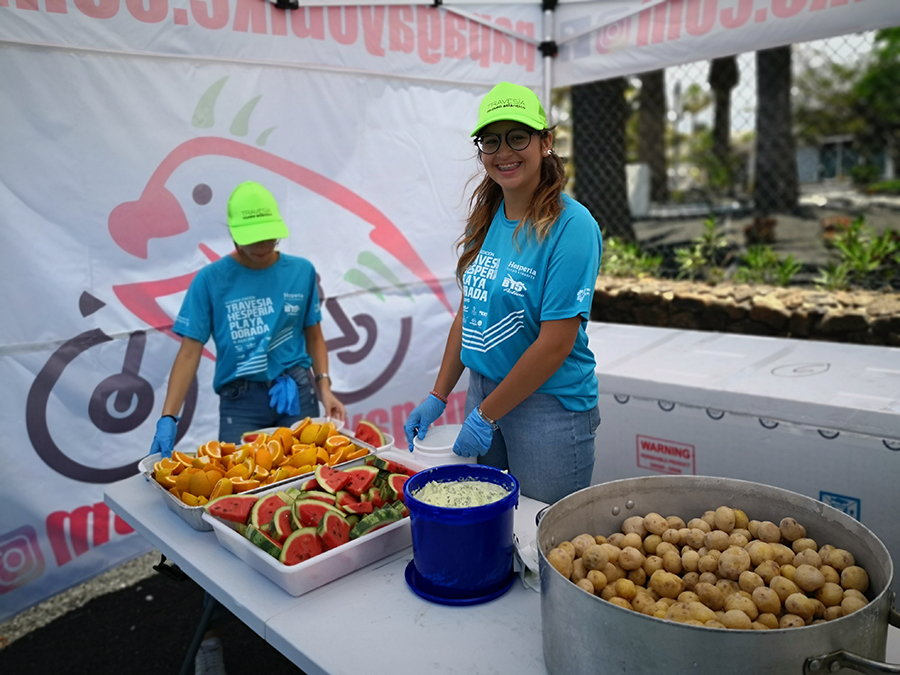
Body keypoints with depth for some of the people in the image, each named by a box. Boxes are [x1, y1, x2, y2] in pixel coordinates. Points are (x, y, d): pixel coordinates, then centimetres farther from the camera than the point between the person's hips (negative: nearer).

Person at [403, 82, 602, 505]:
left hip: (548, 404, -6)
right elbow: (468, 313, 10)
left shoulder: (572, 226, -16)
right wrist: (438, 397, 7)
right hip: (482, 390, 7)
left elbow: (556, 343, -19)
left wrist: (486, 415, -14)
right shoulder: (486, 219, 5)